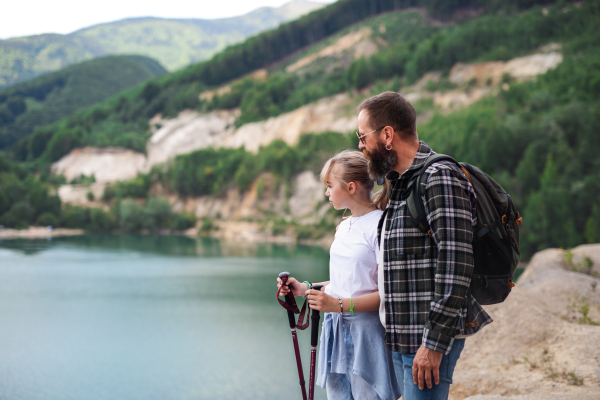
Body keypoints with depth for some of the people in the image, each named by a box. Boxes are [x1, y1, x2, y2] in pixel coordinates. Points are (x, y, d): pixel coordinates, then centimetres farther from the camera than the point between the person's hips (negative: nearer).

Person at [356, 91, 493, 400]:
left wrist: (434, 343, -23)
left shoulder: (440, 178, -14)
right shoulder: (399, 183, 17)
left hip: (431, 339, -9)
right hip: (402, 339, 10)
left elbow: (455, 263, -21)